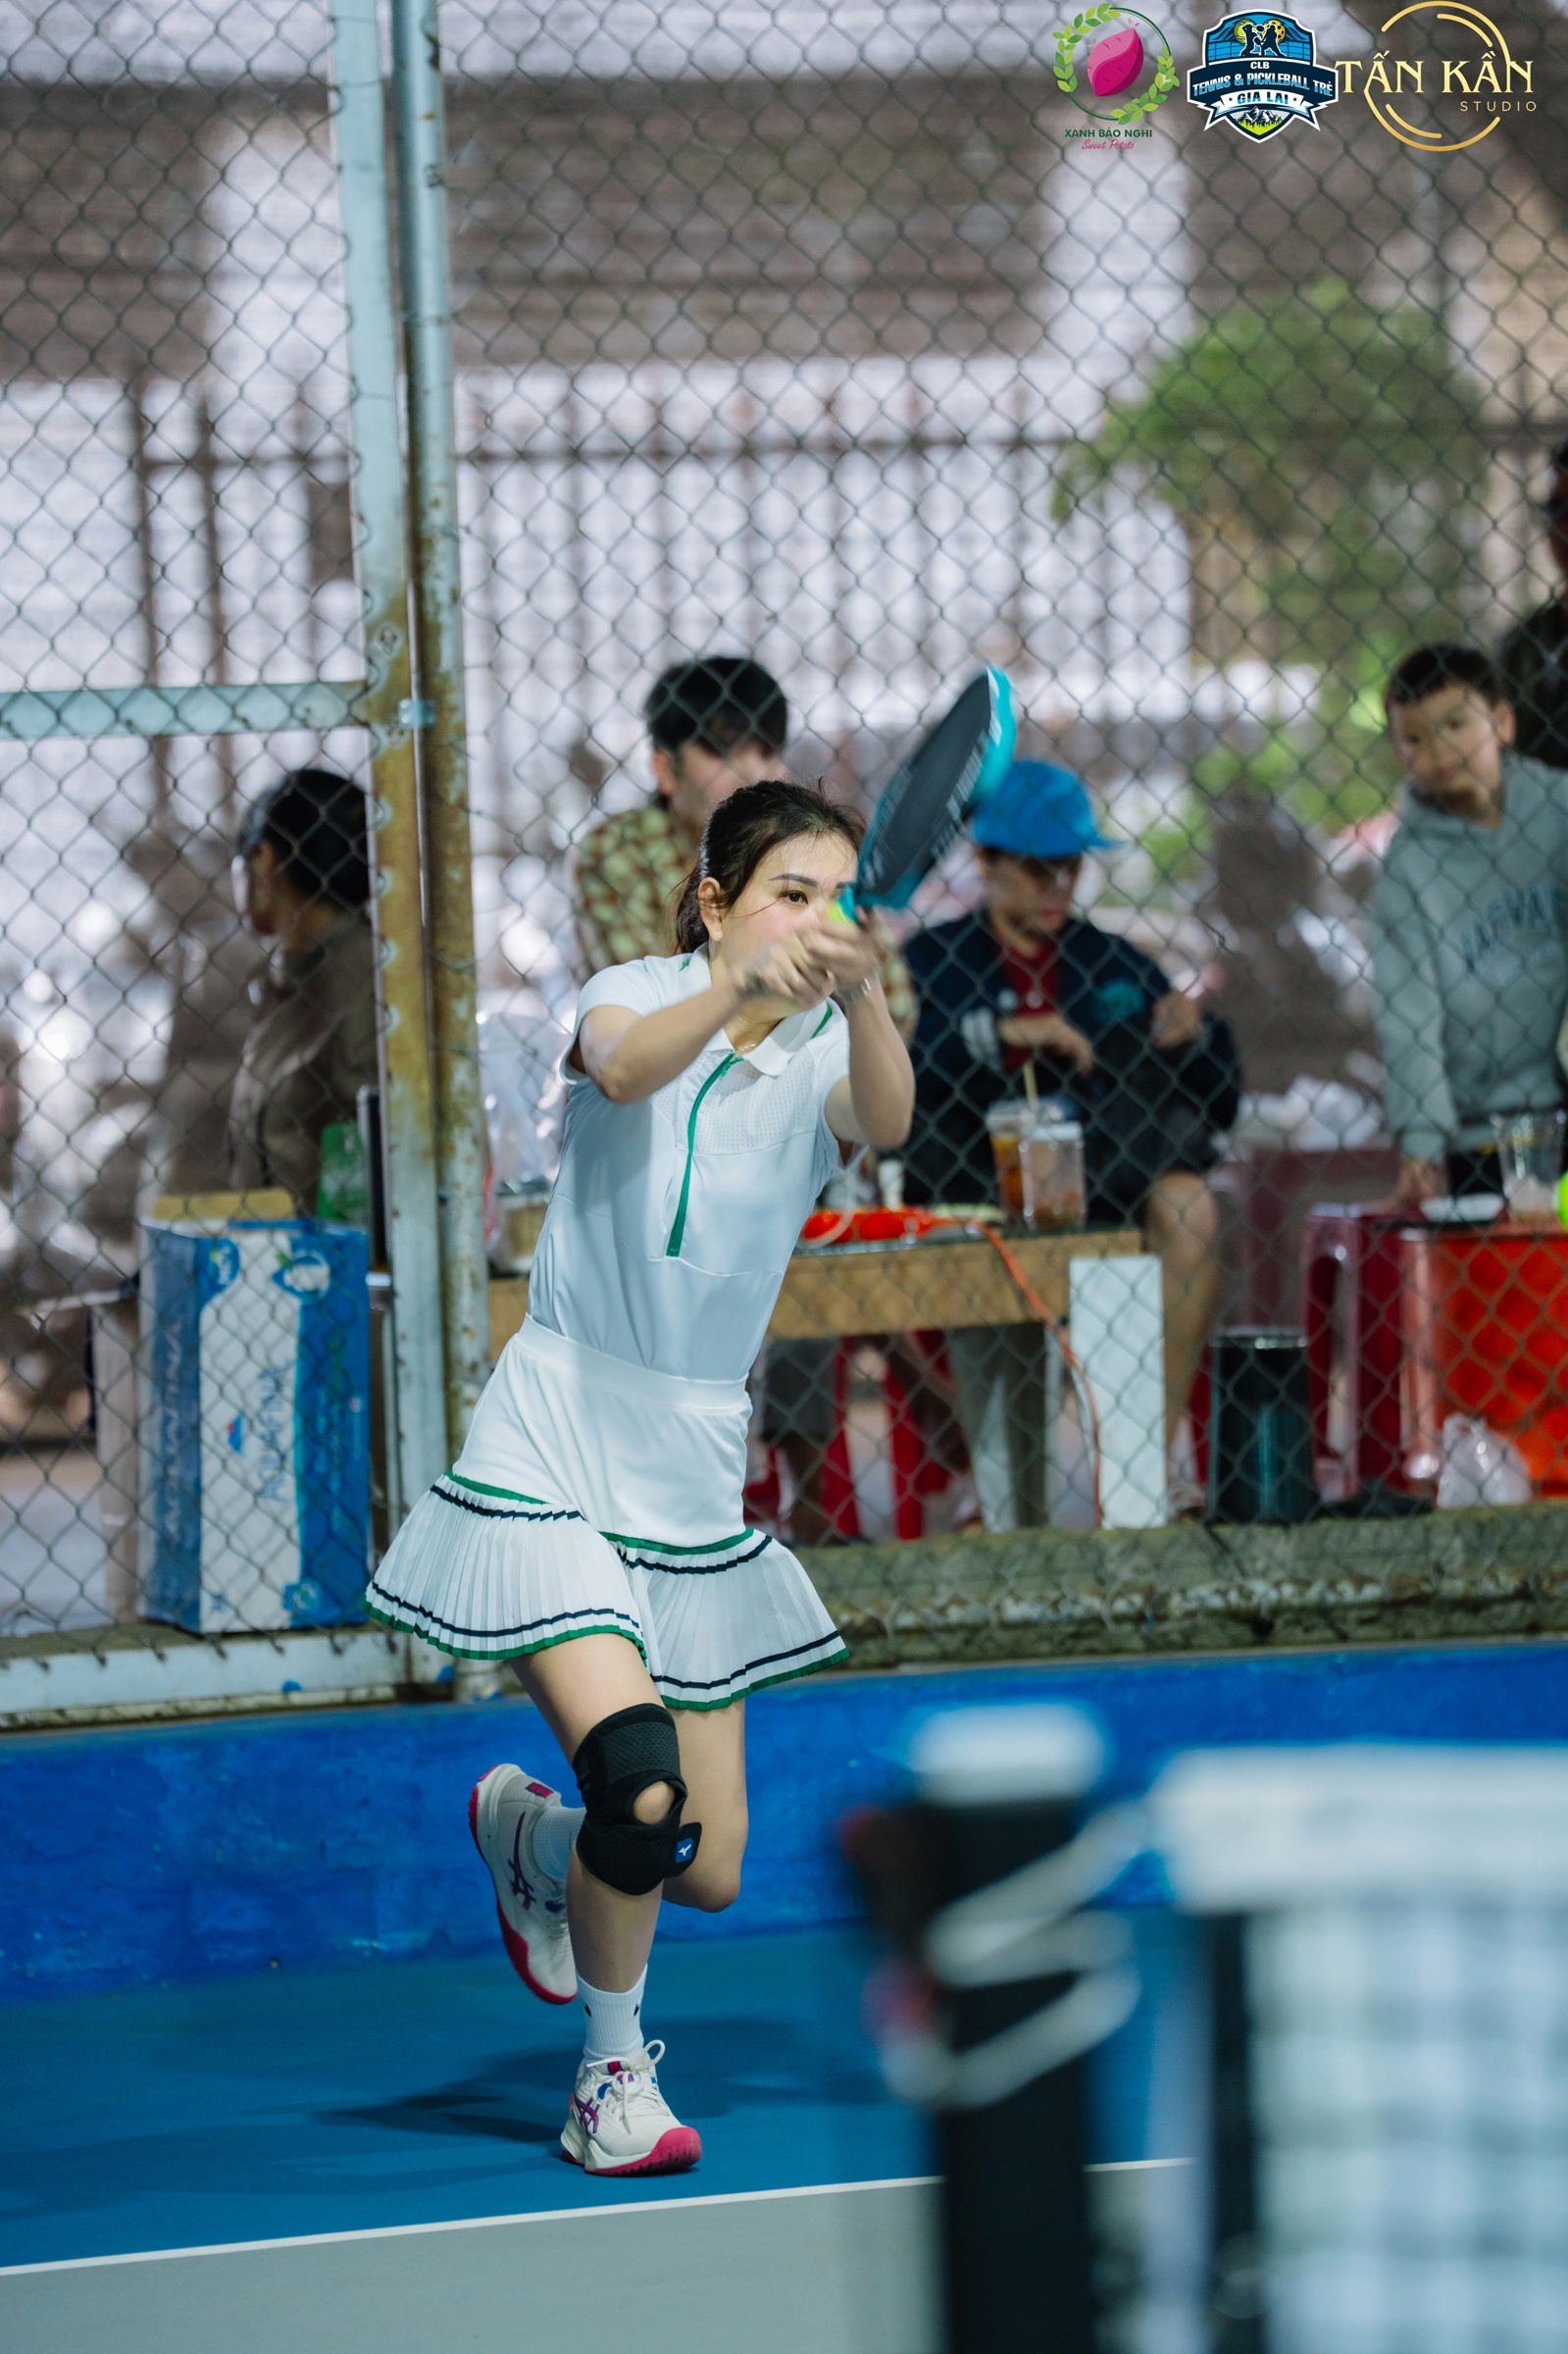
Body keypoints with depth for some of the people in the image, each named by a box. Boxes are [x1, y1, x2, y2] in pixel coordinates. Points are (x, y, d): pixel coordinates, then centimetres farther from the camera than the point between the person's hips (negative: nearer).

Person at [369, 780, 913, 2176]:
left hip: (696, 1472, 4)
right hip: (554, 1453, -4)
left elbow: (886, 1120, -23)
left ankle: (529, 1831, 38)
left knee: (705, 1874, 5)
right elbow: (625, 1068, -30)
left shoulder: (826, 1055, 2)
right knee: (640, 1784, -24)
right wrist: (737, 985, -50)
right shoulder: (640, 995, -4)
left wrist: (861, 994, -43)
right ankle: (613, 2075, 0)